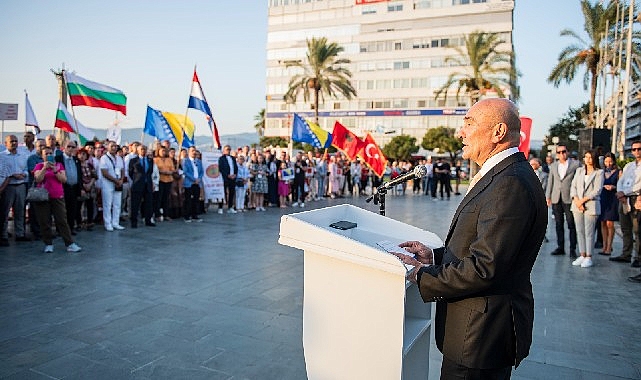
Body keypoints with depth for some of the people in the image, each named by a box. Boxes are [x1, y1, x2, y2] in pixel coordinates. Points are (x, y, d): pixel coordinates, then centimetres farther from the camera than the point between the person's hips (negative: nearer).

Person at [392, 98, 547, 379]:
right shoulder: (503, 177, 12)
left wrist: (424, 277, -17)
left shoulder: (511, 183, -23)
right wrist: (435, 256, 6)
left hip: (480, 333, -10)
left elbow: (485, 267, -27)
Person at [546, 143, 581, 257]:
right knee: (559, 224, 9)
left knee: (571, 225, -2)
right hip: (556, 199, 4)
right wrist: (548, 197, 10)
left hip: (569, 199, -4)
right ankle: (560, 247, 17)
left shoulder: (575, 164, 2)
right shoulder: (553, 166, 14)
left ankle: (572, 249, 4)